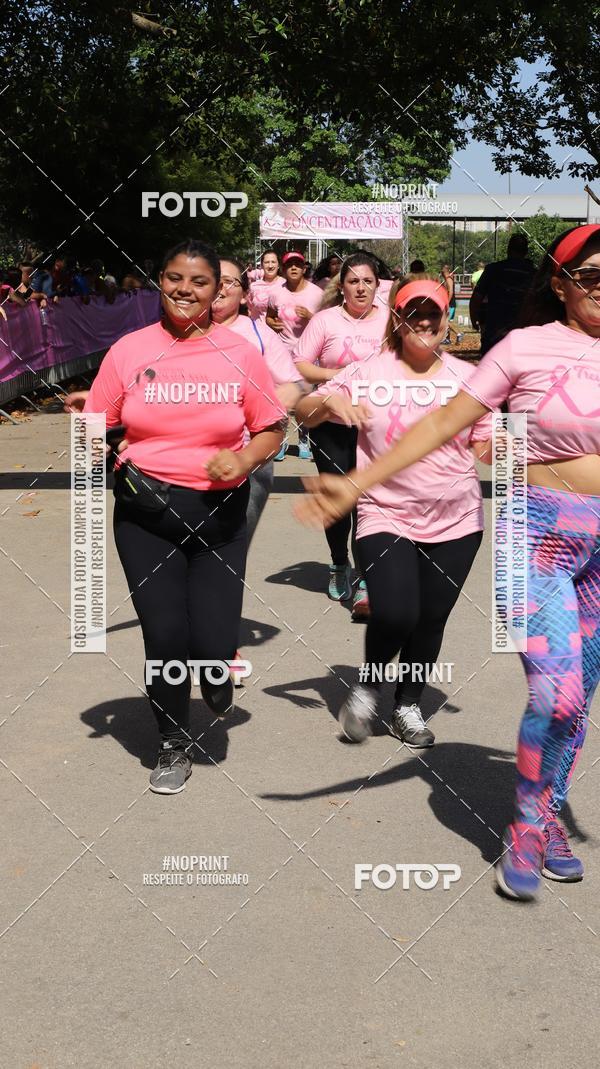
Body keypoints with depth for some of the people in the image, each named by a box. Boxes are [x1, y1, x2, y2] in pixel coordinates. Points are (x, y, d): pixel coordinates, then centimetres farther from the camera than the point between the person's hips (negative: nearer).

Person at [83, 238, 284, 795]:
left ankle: (218, 678, 34)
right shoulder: (129, 351, -1)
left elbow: (271, 429, 6)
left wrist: (244, 459, -13)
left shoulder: (240, 353, -1)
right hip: (145, 512, 0)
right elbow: (97, 427, 9)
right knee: (164, 637, 1)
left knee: (212, 644, -7)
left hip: (220, 513, 0)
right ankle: (174, 747, 27)